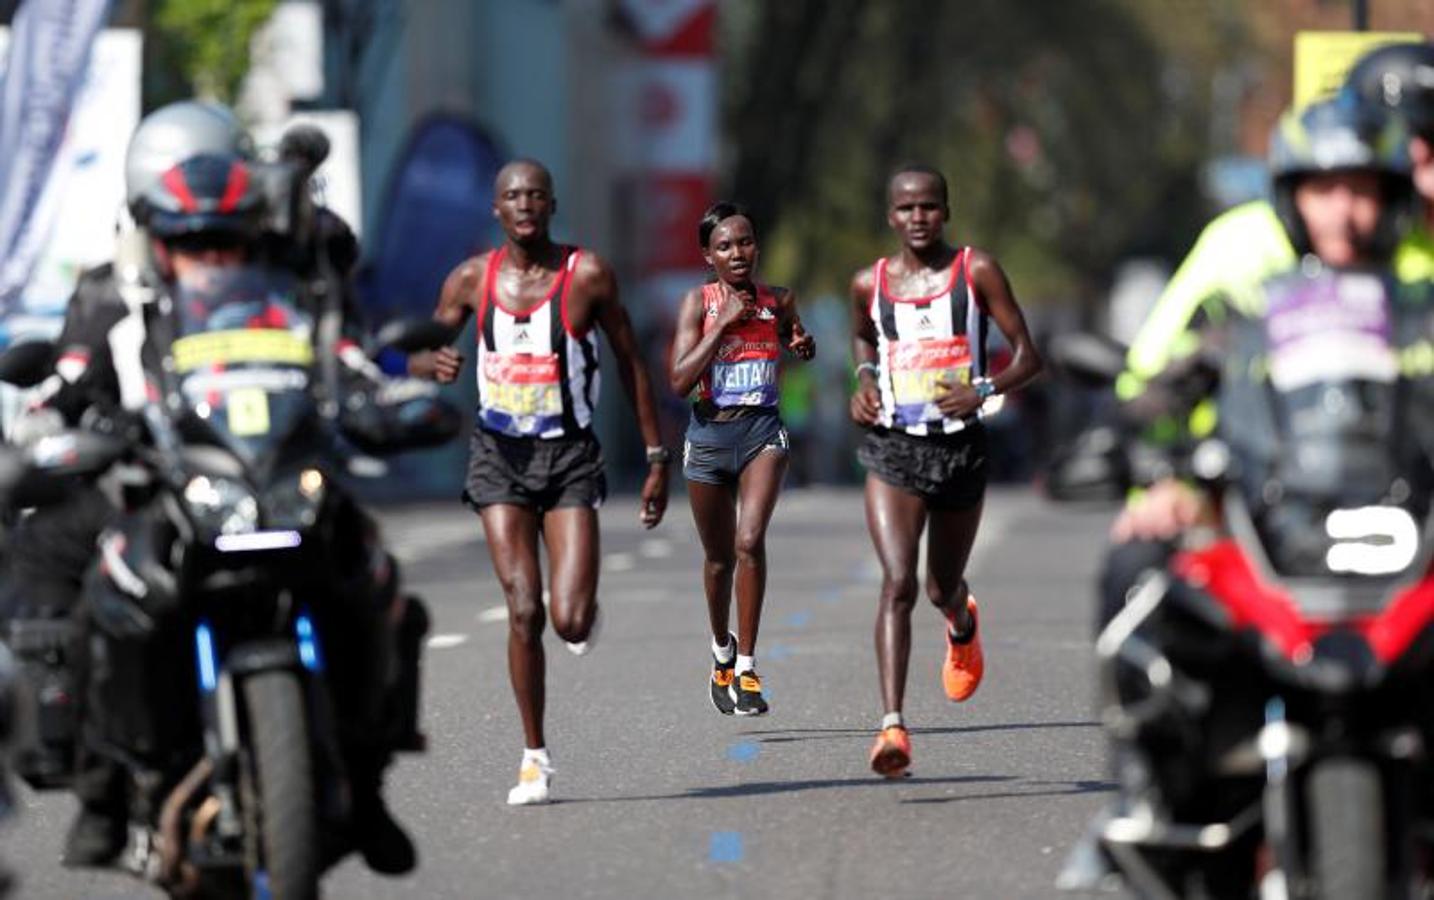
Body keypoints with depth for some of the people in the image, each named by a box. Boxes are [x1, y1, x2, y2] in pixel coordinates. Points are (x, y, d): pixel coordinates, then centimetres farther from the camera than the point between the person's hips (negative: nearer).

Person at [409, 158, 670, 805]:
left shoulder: (587, 275, -5)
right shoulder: (471, 280, 0)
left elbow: (630, 363, 3)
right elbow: (417, 355, 10)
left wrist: (656, 459, 1)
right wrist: (434, 363, -17)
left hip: (570, 457, -1)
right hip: (500, 456, 1)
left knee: (570, 622, -12)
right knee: (523, 612, -8)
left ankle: (583, 609, 27)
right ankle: (535, 757, 6)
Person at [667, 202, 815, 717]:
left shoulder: (778, 302, 2)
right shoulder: (698, 303, -5)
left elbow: (800, 348, 24)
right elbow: (679, 380, -15)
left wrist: (804, 346, 0)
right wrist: (724, 323, -18)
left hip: (763, 430, 0)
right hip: (709, 433, 0)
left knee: (750, 541, -19)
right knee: (719, 556, 12)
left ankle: (746, 669, -14)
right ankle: (722, 651, 39)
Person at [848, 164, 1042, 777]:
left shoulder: (977, 272, -4)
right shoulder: (870, 283, 3)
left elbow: (1028, 357, -3)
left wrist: (984, 389, -22)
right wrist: (864, 377, 5)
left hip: (960, 447, 0)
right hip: (892, 450, 0)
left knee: (942, 589, 16)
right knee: (898, 582, -18)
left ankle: (963, 626, 57)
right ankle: (892, 726, -25)